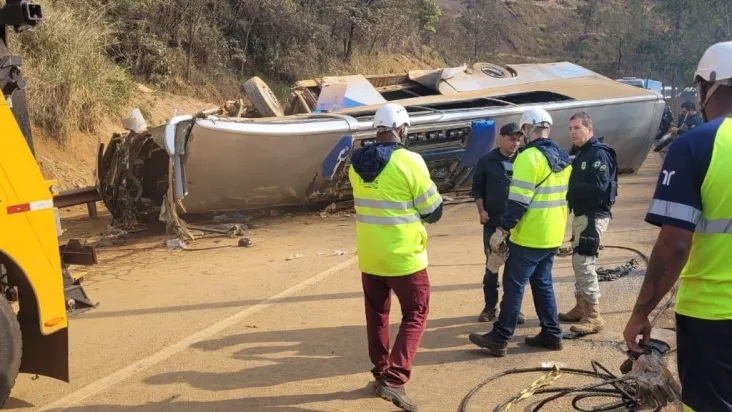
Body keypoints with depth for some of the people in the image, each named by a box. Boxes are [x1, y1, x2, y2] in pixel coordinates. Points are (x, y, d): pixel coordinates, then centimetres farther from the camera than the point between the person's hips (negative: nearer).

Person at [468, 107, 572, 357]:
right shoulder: (563, 158, 9)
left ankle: (499, 339, 4)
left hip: (530, 236, -8)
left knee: (514, 285, -2)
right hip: (553, 235, 8)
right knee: (543, 283, 17)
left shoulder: (529, 157, -18)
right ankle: (551, 334, 21)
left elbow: (519, 200, -22)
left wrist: (502, 230, -16)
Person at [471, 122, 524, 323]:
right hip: (493, 222, 0)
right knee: (492, 265, 8)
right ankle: (490, 306, 18)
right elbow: (477, 188, 4)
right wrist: (481, 210, -7)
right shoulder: (487, 161, -1)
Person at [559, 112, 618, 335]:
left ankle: (594, 317, -7)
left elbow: (599, 188, -24)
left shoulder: (599, 154, -15)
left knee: (584, 262, -12)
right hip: (581, 214, 10)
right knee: (579, 261, 15)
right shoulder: (579, 153, 14)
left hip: (594, 215, -10)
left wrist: (570, 190, -19)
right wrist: (569, 190, -4)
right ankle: (581, 307, 27)